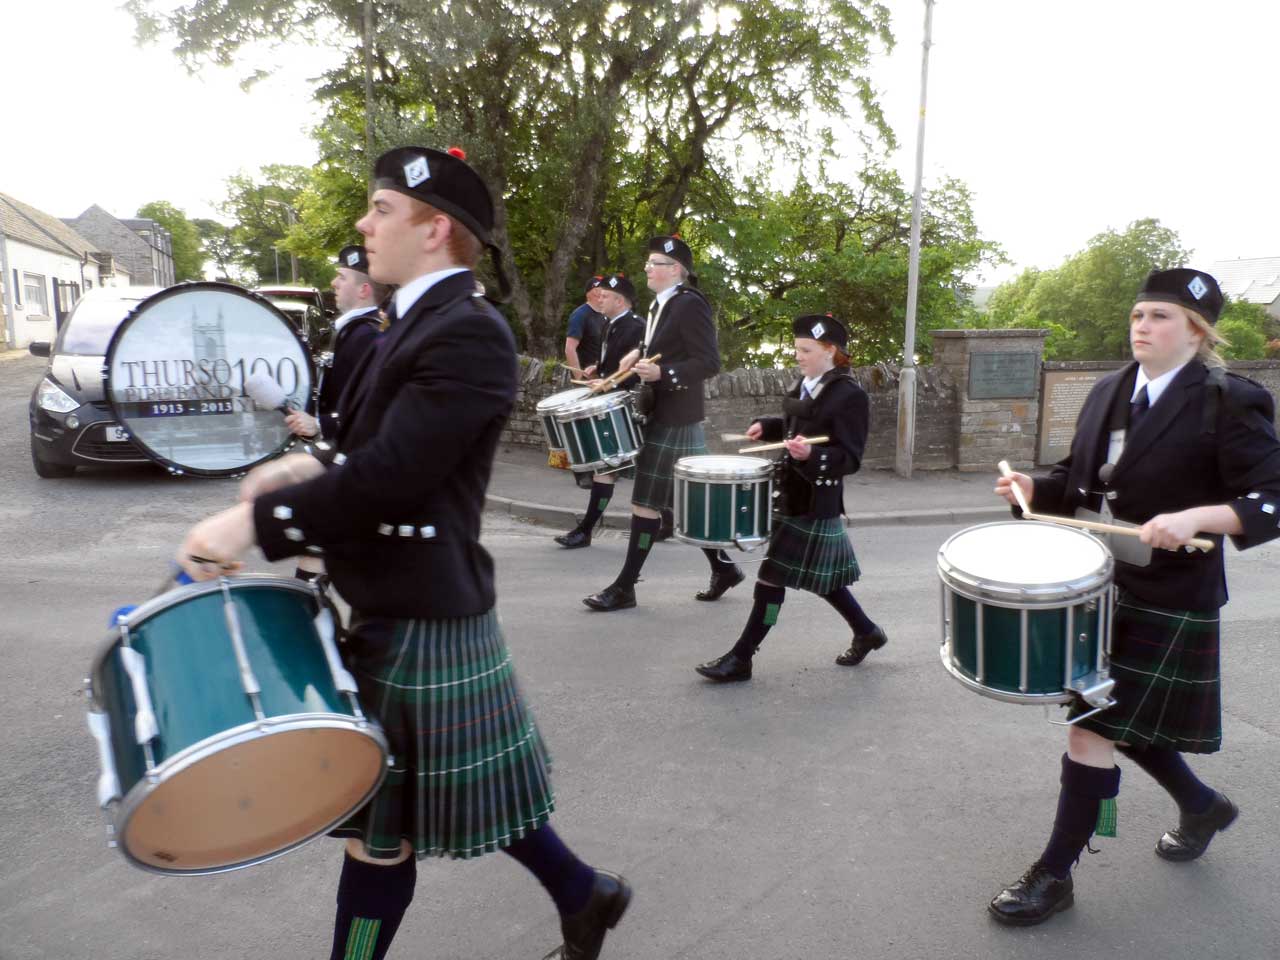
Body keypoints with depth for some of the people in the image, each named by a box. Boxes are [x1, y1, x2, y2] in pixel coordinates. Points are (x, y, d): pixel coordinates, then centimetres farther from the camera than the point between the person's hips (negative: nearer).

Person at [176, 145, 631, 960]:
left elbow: (397, 472, -27)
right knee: (444, 790, 22)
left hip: (417, 619, -10)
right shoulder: (420, 320, 11)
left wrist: (255, 521, -23)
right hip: (401, 604, 10)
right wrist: (317, 467, 4)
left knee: (378, 824, 8)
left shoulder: (468, 332, -20)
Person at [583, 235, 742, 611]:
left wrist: (661, 373, -28)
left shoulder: (691, 304, -14)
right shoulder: (660, 305, 13)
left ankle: (625, 587, 5)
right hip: (659, 415, 9)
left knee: (645, 502, -4)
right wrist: (640, 354, 11)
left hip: (674, 421, -9)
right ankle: (723, 568, 26)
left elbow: (709, 363, -19)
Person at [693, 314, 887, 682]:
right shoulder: (804, 386, 8)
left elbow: (850, 459, -19)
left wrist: (811, 455, -36)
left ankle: (741, 658, 5)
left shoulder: (851, 395, -16)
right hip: (793, 494, 9)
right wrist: (767, 426, 7)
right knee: (822, 577, 18)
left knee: (772, 576, -4)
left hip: (815, 504, -9)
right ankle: (867, 632, 37)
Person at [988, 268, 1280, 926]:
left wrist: (1194, 516, -32)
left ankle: (1055, 874, 11)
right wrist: (1033, 487, -7)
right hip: (1100, 584, 7)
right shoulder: (1108, 394, 6)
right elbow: (1079, 480, 13)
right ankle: (1201, 805, 48)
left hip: (1168, 600, -7)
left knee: (1093, 725, -4)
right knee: (1123, 718, 19)